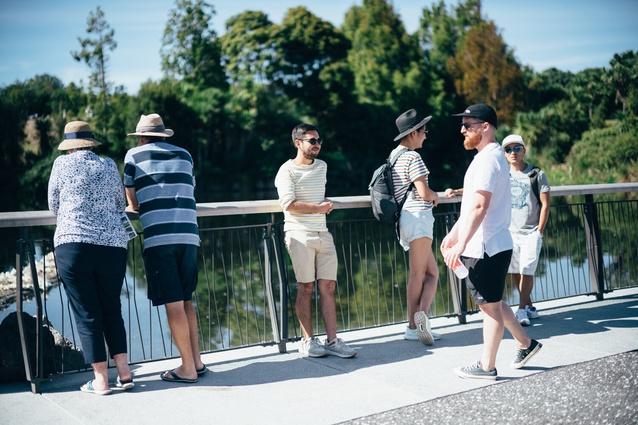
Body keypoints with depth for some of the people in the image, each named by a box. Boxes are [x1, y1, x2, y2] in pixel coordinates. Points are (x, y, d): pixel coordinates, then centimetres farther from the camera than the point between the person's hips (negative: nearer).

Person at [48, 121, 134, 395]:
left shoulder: (63, 164, 2)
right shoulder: (109, 166, 9)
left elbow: (53, 205, 13)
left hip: (73, 246, -3)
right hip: (113, 246, 3)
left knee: (87, 314, 5)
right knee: (112, 310, 16)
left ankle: (101, 380, 7)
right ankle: (123, 372, 11)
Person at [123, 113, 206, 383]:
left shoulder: (134, 155, 10)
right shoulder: (184, 155, 18)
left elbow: (132, 199, 20)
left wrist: (136, 209, 43)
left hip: (158, 237, -4)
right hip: (189, 234, 4)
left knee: (173, 304, -1)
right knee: (186, 300, 15)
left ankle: (188, 369, 3)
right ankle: (196, 360, 18)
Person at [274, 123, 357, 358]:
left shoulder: (322, 166, 18)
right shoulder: (287, 170, -3)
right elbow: (288, 204, -14)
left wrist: (326, 203, 13)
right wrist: (318, 208, -7)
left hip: (323, 234, 6)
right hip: (300, 235, -6)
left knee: (328, 287, 1)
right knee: (306, 287, -3)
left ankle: (332, 341, 3)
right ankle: (308, 341, 5)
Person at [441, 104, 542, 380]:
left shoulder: (488, 158, -16)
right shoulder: (488, 156, 17)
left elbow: (479, 206, -25)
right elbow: (471, 203, 22)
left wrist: (462, 244, -26)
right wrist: (453, 233, 24)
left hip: (487, 247, -10)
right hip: (489, 245, 10)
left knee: (490, 306, 1)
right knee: (492, 303, 20)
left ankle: (487, 367, 11)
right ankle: (526, 344, 31)